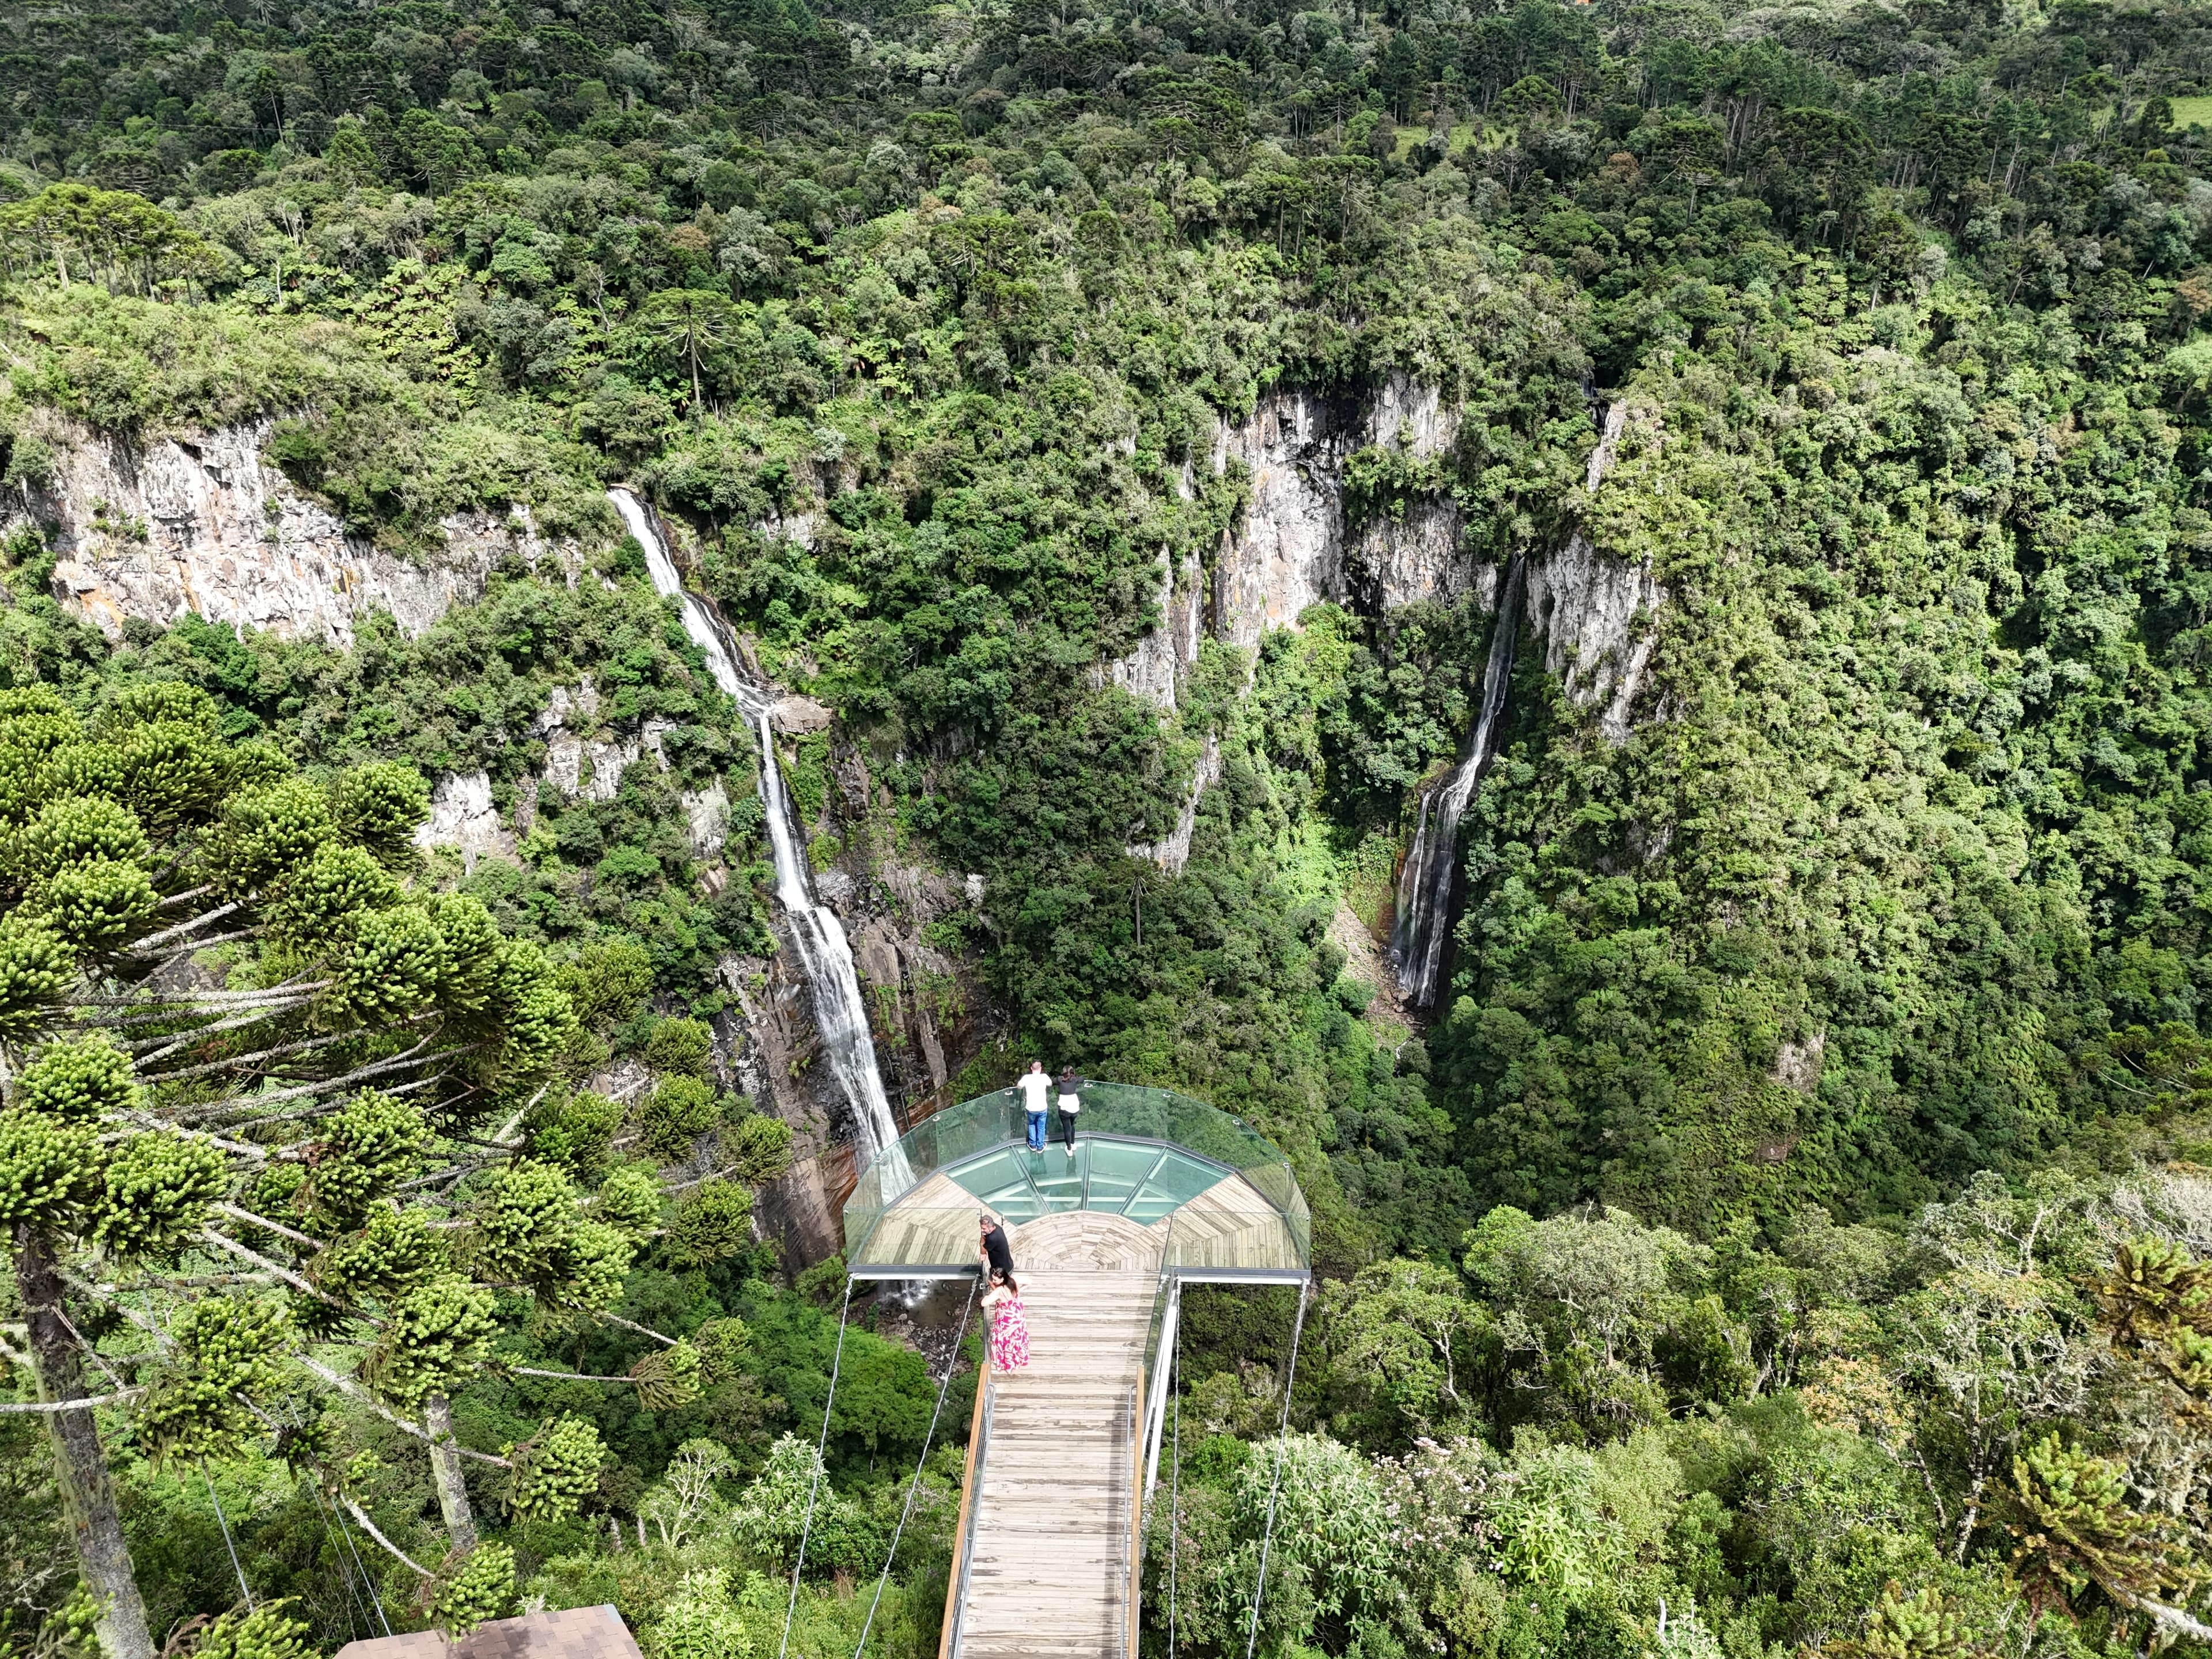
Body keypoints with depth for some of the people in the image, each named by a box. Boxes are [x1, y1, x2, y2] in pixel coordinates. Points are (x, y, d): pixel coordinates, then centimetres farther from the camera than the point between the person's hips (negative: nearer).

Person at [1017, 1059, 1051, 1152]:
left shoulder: (1026, 1077, -16)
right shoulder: (1044, 1077, -16)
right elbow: (1050, 1084, 7)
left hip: (1030, 1108, 1)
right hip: (1042, 1108, -1)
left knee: (1032, 1125, 27)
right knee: (1041, 1127, 19)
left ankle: (1033, 1145, 34)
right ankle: (1040, 1147, 31)